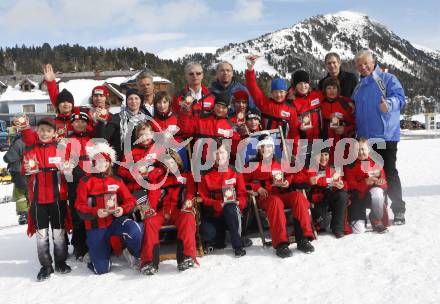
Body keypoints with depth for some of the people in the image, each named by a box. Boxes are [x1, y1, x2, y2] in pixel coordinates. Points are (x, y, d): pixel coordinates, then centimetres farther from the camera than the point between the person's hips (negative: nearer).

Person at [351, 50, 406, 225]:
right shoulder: (358, 87, 19)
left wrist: (389, 103, -33)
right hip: (364, 138, 6)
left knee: (389, 174, -5)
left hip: (386, 136, -6)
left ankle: (399, 211, 5)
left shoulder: (387, 79, 1)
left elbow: (399, 97, -12)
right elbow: (354, 110, 25)